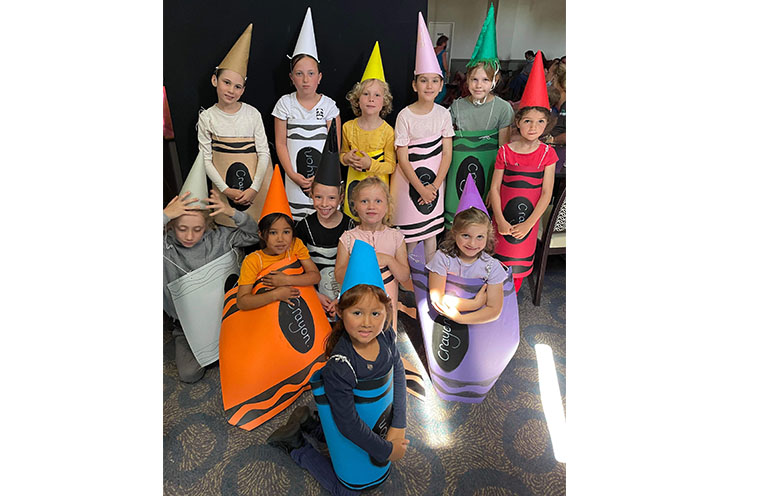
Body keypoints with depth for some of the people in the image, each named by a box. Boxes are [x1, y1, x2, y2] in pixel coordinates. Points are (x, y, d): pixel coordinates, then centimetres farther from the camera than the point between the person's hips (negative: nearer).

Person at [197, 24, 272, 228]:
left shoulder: (252, 114, -2)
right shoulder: (207, 117, 0)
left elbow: (264, 153, -4)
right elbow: (206, 159, -1)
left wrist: (254, 188, -12)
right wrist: (225, 189, -11)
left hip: (256, 176, 0)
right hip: (223, 181, 1)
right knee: (228, 223, 5)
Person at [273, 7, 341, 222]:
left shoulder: (329, 105, 2)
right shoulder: (285, 103, 4)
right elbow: (280, 143, 2)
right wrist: (293, 175, -8)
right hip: (295, 178, 1)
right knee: (296, 221, 0)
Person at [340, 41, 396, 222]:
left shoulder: (387, 131, -10)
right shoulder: (348, 127, 0)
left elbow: (391, 166, -7)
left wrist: (370, 164, -23)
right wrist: (347, 158, -10)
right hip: (354, 181, 3)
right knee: (352, 221, 10)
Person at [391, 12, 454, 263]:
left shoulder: (443, 114, 0)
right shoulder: (405, 116, -11)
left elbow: (447, 153, -1)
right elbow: (403, 159, -12)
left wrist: (434, 186, -11)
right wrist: (421, 188, -14)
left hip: (435, 178, 3)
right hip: (409, 178, -3)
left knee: (431, 231, 13)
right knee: (410, 237, 3)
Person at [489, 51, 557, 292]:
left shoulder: (547, 153, -4)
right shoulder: (505, 151, -5)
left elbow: (546, 193, -6)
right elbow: (495, 187, -5)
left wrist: (528, 223, -13)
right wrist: (500, 219, -12)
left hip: (529, 218, 1)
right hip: (504, 219, 0)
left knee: (520, 262, 11)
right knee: (498, 258, 8)